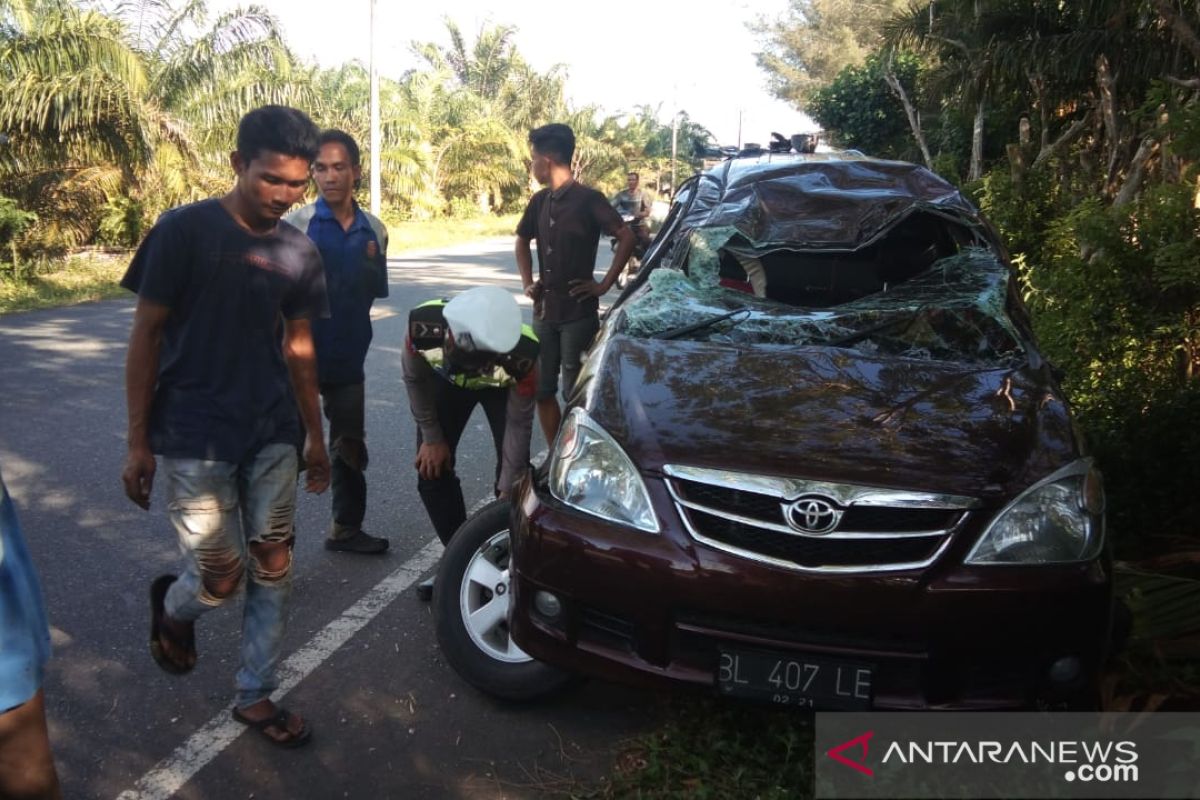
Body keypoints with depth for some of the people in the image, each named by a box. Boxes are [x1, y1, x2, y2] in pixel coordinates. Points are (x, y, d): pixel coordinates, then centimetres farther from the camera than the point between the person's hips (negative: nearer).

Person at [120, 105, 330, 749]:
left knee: (273, 569, 7)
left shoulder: (300, 251, 4)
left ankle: (255, 696, 25)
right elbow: (145, 336, -6)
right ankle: (171, 606, 36)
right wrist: (138, 443, -7)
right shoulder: (183, 230, -9)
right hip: (196, 438, -4)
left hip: (273, 434, 4)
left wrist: (315, 436, 15)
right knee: (222, 577, -1)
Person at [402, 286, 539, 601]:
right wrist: (431, 437, -8)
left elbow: (519, 424, -26)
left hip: (503, 386, -1)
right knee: (432, 470, -3)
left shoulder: (522, 354, -42)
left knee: (515, 470, -13)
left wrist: (507, 489, -22)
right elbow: (414, 378, -17)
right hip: (446, 379, 2)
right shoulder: (423, 326, -41)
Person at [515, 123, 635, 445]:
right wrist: (528, 282, 10)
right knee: (542, 389, 10)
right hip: (544, 311, 7)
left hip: (578, 312, -7)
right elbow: (522, 241, 23)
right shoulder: (540, 201, 9)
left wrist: (605, 284, -15)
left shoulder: (588, 199, -11)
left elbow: (627, 238, -14)